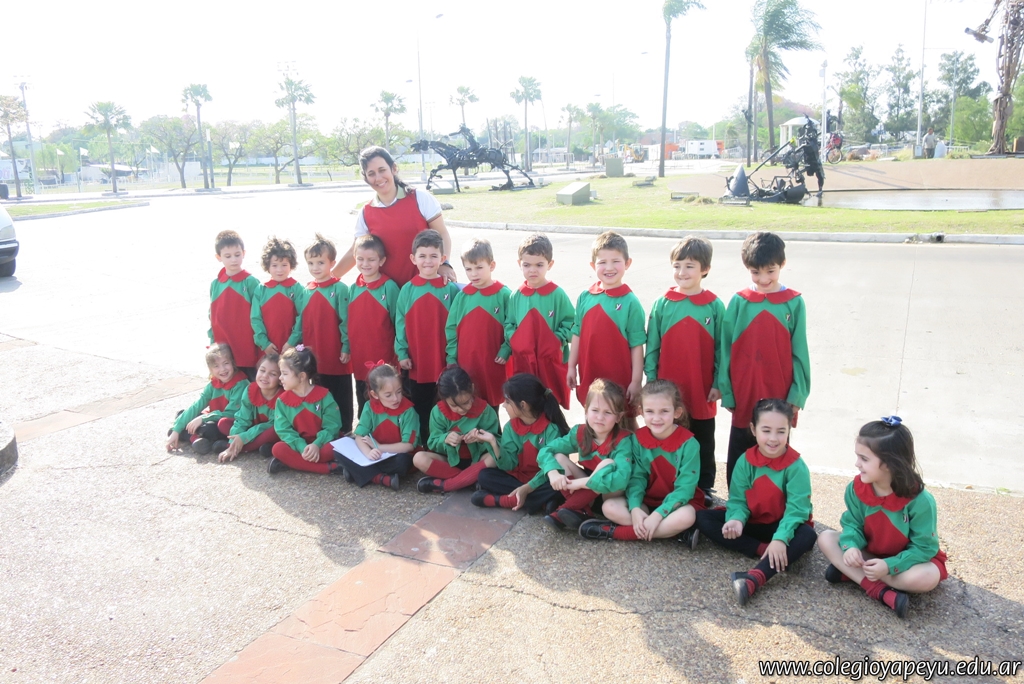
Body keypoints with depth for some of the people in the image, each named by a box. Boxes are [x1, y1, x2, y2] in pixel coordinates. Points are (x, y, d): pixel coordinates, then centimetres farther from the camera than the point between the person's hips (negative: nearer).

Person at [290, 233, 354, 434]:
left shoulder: (340, 289, -8)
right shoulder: (306, 292, 8)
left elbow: (346, 321, -10)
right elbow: (300, 323, 10)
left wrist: (346, 348, -13)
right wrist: (291, 343, 2)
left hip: (337, 357, -5)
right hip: (313, 358, 6)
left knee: (341, 399, 6)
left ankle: (344, 432, 14)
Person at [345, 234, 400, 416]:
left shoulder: (389, 287, -9)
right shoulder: (352, 289, 5)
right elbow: (347, 322, 12)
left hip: (384, 360, -5)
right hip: (359, 359, 5)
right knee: (363, 405, 18)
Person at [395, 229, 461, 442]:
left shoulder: (451, 289, -3)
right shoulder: (407, 290, 1)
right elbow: (400, 324, 3)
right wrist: (402, 353, -2)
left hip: (444, 365, -2)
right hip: (416, 365, 2)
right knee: (419, 411, 12)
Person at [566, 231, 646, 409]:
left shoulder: (630, 302, -10)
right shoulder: (585, 297, 2)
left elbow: (637, 345, -9)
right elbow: (577, 335, 9)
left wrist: (636, 381, -9)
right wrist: (571, 367, 9)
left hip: (620, 380, -4)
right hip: (589, 377, 4)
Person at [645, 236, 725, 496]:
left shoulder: (715, 306, -2)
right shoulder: (662, 305, 0)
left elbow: (721, 349, 1)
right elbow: (652, 348, 3)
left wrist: (717, 384, -2)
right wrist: (651, 381, -1)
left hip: (702, 394, -1)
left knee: (703, 444, 13)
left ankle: (704, 488, 26)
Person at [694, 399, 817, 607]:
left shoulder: (796, 466, -17)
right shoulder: (746, 461, -8)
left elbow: (796, 509, -24)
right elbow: (738, 500, -10)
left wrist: (780, 538, -39)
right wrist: (737, 520, -33)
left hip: (783, 527, -3)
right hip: (752, 523, 3)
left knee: (807, 536, -37)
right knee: (703, 518, -15)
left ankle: (754, 578, -53)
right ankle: (762, 551, -27)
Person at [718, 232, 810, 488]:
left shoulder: (794, 303, -2)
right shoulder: (739, 302, -1)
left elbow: (799, 354, 0)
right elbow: (726, 350, 1)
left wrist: (797, 396, -3)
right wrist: (726, 393, 0)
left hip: (781, 399, 0)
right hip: (744, 399, 1)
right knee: (738, 463, 10)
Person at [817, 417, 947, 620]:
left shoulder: (919, 500, -28)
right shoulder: (857, 488, -16)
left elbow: (924, 547, -23)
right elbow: (853, 524, -7)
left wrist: (889, 566, -35)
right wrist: (851, 546, -31)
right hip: (870, 555, 4)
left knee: (927, 577, -36)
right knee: (826, 538, -17)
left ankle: (852, 573, -20)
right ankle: (882, 591, -27)